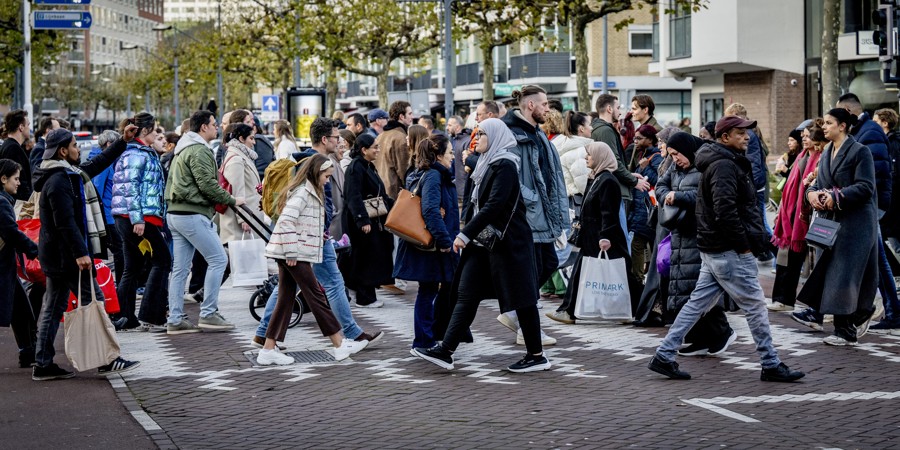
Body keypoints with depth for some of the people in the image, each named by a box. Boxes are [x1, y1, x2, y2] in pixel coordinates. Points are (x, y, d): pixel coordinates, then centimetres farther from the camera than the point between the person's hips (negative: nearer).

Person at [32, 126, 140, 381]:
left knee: (53, 307, 10)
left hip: (57, 256, 11)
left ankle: (43, 365, 13)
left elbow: (99, 163, 28)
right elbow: (66, 222, -25)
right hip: (66, 255, -11)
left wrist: (124, 141, 29)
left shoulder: (68, 174, 15)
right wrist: (80, 253, -28)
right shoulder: (59, 181, -18)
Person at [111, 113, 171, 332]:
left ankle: (125, 318, 11)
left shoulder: (142, 153, 21)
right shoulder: (137, 154, -11)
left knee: (133, 268, 11)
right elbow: (130, 187, -18)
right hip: (140, 217, -10)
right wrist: (138, 218, -22)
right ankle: (149, 316, -7)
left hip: (125, 218, 10)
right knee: (162, 260, -5)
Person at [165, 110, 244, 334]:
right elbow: (208, 184, -18)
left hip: (175, 214, 10)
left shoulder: (182, 150, 22)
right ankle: (208, 313, -5)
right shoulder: (199, 150, -11)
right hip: (193, 215, -10)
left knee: (180, 268, 9)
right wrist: (231, 200, -6)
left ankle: (175, 319, 8)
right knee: (218, 259, -5)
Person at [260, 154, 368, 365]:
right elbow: (286, 221, -24)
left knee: (286, 300, 8)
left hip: (294, 254, 10)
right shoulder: (302, 193, -14)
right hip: (294, 254, -10)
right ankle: (340, 345, 3)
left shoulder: (309, 192, 18)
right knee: (315, 296, -3)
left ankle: (268, 350, 7)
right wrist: (291, 252, -21)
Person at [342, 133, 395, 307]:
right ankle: (365, 298, 2)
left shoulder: (369, 167, 16)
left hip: (375, 220, 10)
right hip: (363, 222, -10)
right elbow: (354, 197, -22)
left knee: (375, 258, 11)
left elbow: (380, 195, 24)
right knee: (365, 259, -5)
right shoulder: (356, 168, -14)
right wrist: (363, 220, -28)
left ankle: (368, 296, 18)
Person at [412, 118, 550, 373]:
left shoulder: (505, 165, -13)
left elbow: (494, 205, -22)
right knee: (467, 295, 3)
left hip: (508, 241, -9)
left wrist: (465, 234, -23)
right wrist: (469, 235, 11)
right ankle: (445, 351, 1)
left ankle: (537, 356, 7)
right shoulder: (488, 164, 15)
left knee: (520, 298, -2)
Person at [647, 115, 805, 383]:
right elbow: (725, 210, -25)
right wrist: (744, 244, -19)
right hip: (730, 251, -10)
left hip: (711, 250, 10)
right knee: (755, 306, -2)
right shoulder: (725, 166, -15)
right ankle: (771, 365, 5)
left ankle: (664, 356, 11)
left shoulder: (722, 163, 18)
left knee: (697, 303, 11)